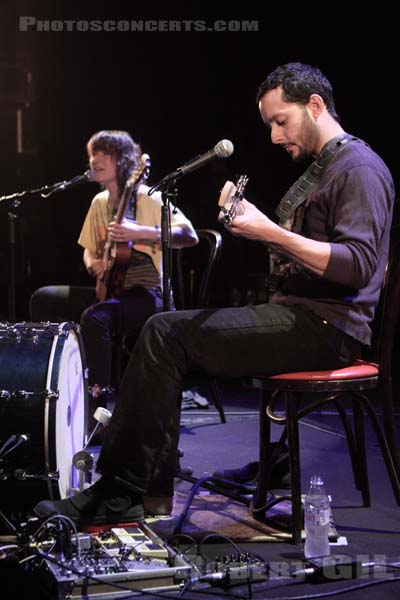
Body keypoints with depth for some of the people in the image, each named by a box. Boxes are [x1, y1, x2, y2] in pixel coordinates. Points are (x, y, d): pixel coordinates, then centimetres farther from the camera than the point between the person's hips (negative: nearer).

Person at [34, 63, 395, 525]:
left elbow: (358, 265, -21)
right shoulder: (317, 170, 23)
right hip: (298, 315, 10)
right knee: (165, 330, 0)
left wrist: (272, 234, -25)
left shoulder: (360, 169, -8)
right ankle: (118, 491, -5)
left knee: (167, 334, -20)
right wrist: (249, 218, 6)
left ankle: (121, 494, -14)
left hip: (328, 328, -10)